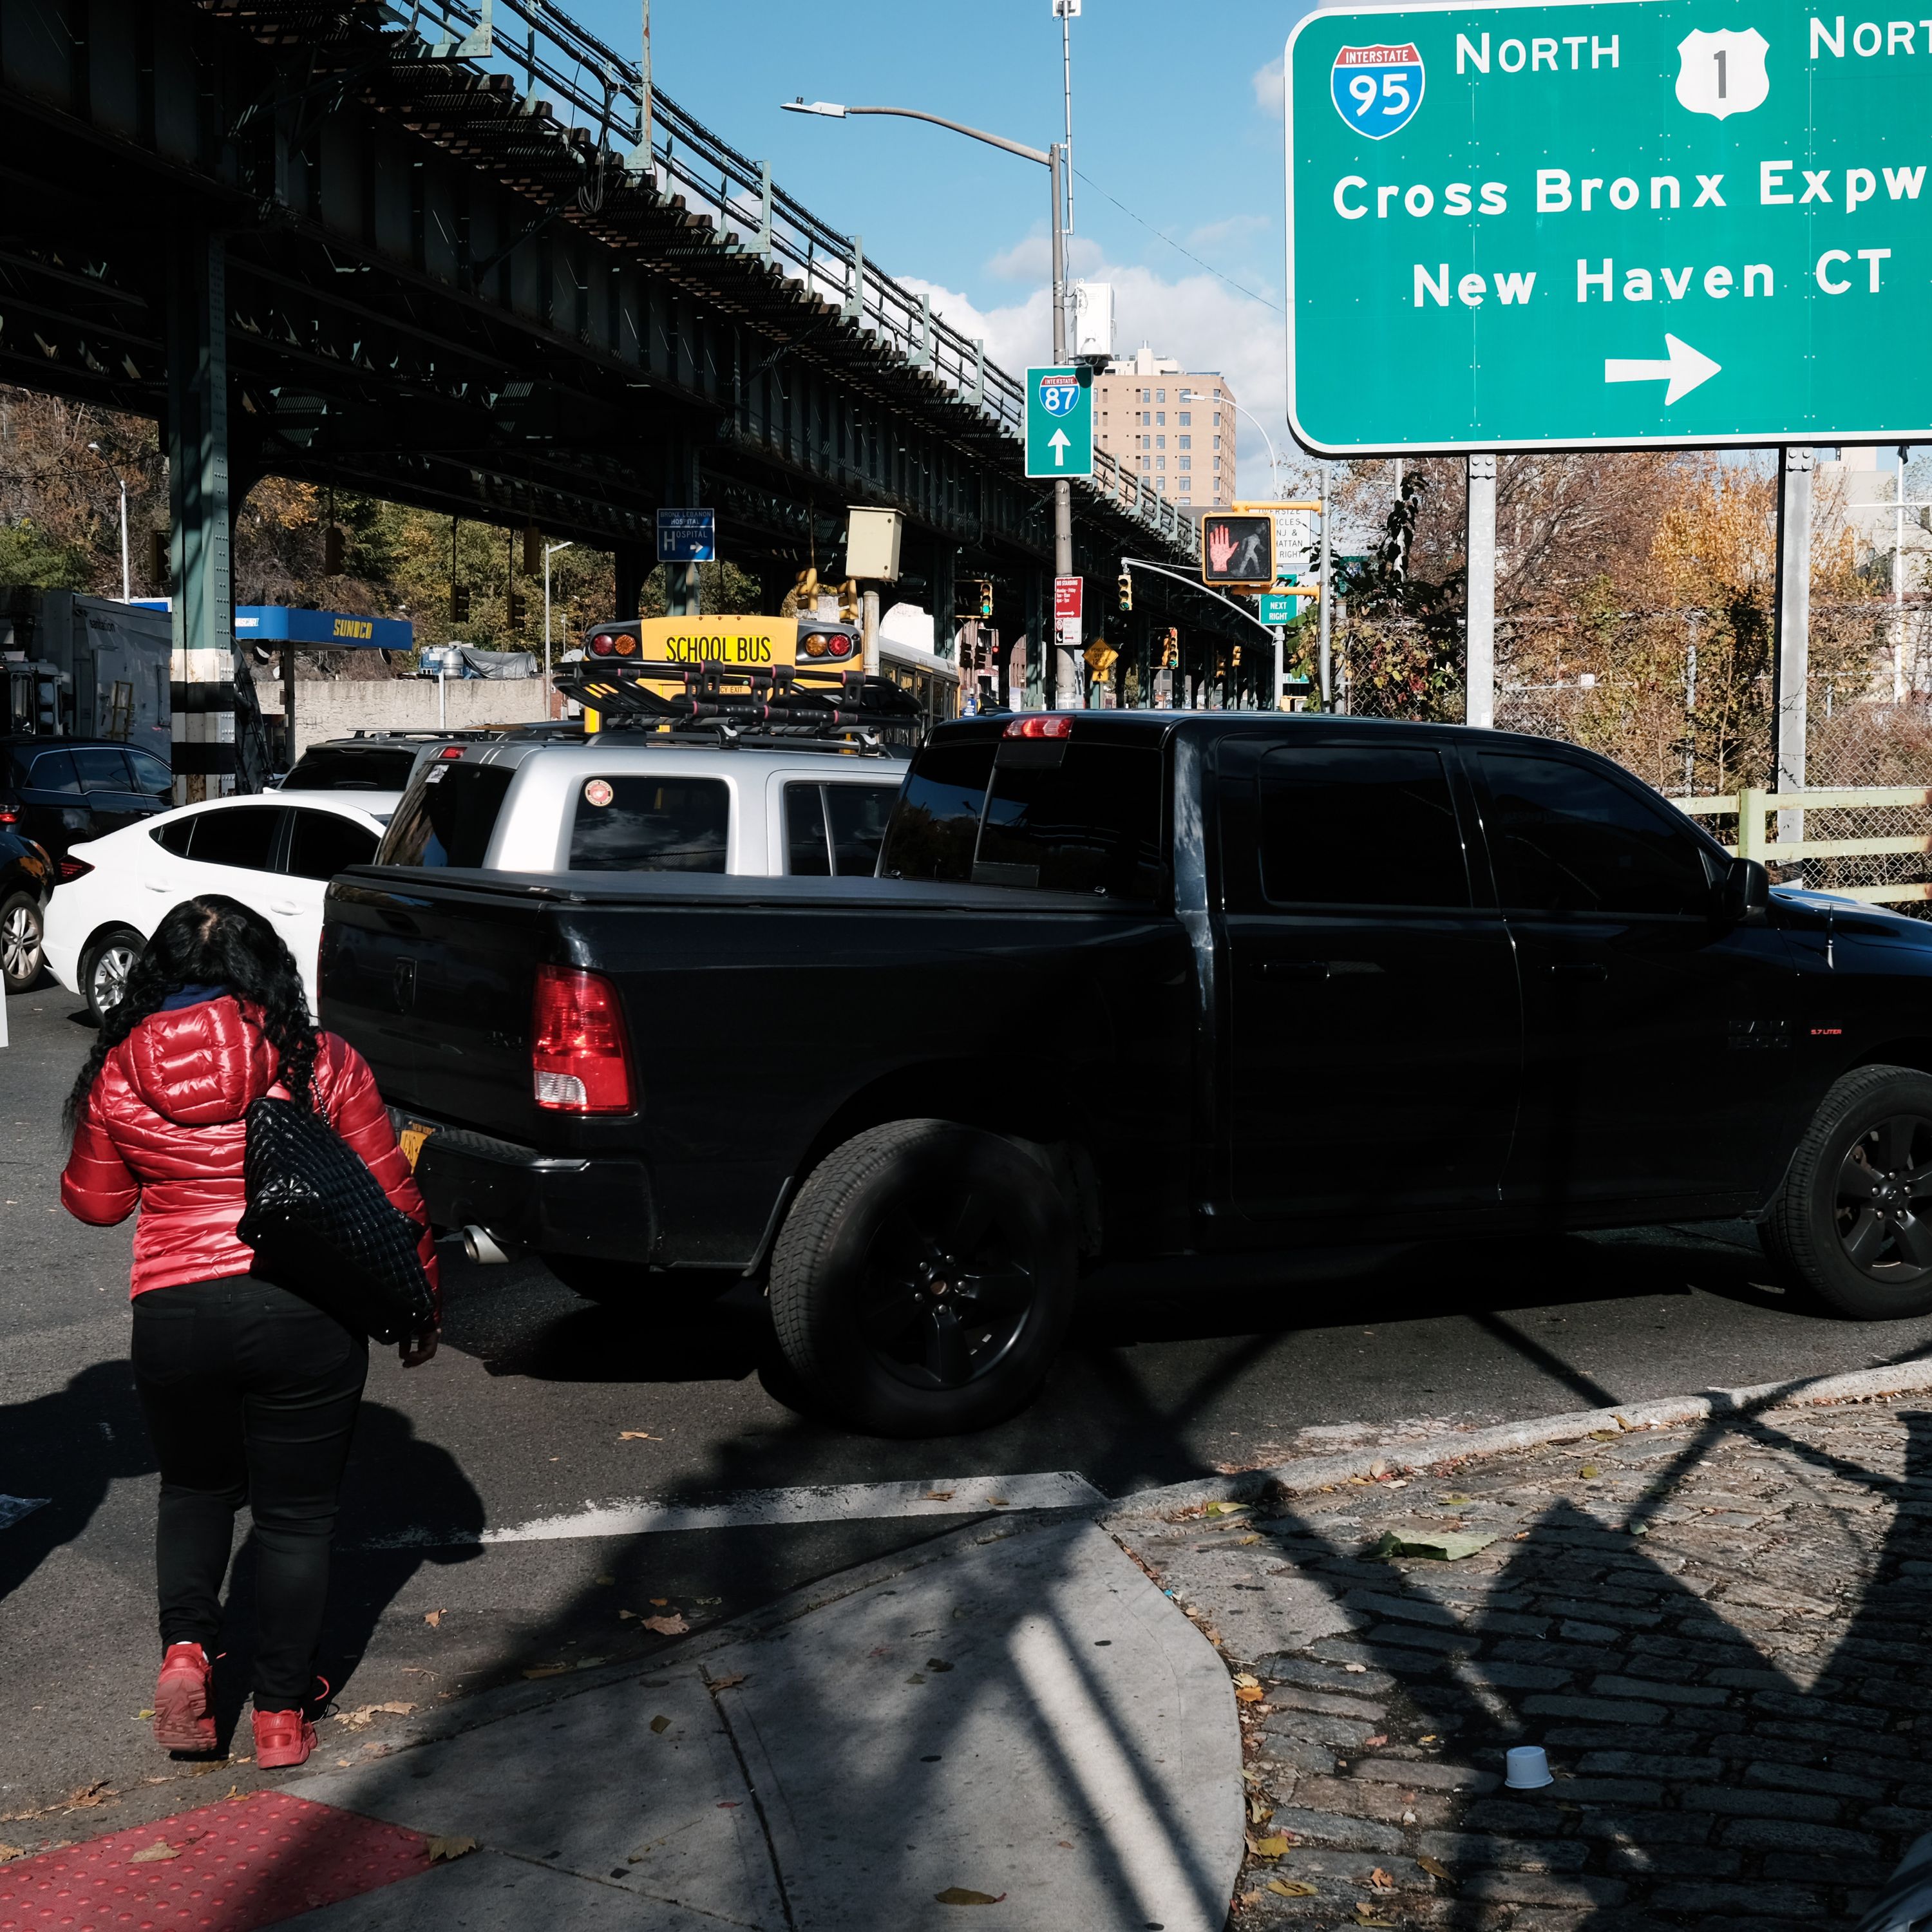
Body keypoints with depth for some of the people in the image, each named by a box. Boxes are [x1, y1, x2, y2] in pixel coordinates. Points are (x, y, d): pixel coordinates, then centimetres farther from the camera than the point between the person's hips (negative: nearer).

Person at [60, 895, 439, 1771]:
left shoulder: (117, 1075, 1)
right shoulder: (322, 1064, -3)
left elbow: (94, 1202, 15)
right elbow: (392, 1197, 1)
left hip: (173, 1315, 2)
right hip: (305, 1313, -1)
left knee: (196, 1488, 26)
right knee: (295, 1512, 12)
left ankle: (185, 1646, 6)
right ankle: (281, 1714, 17)